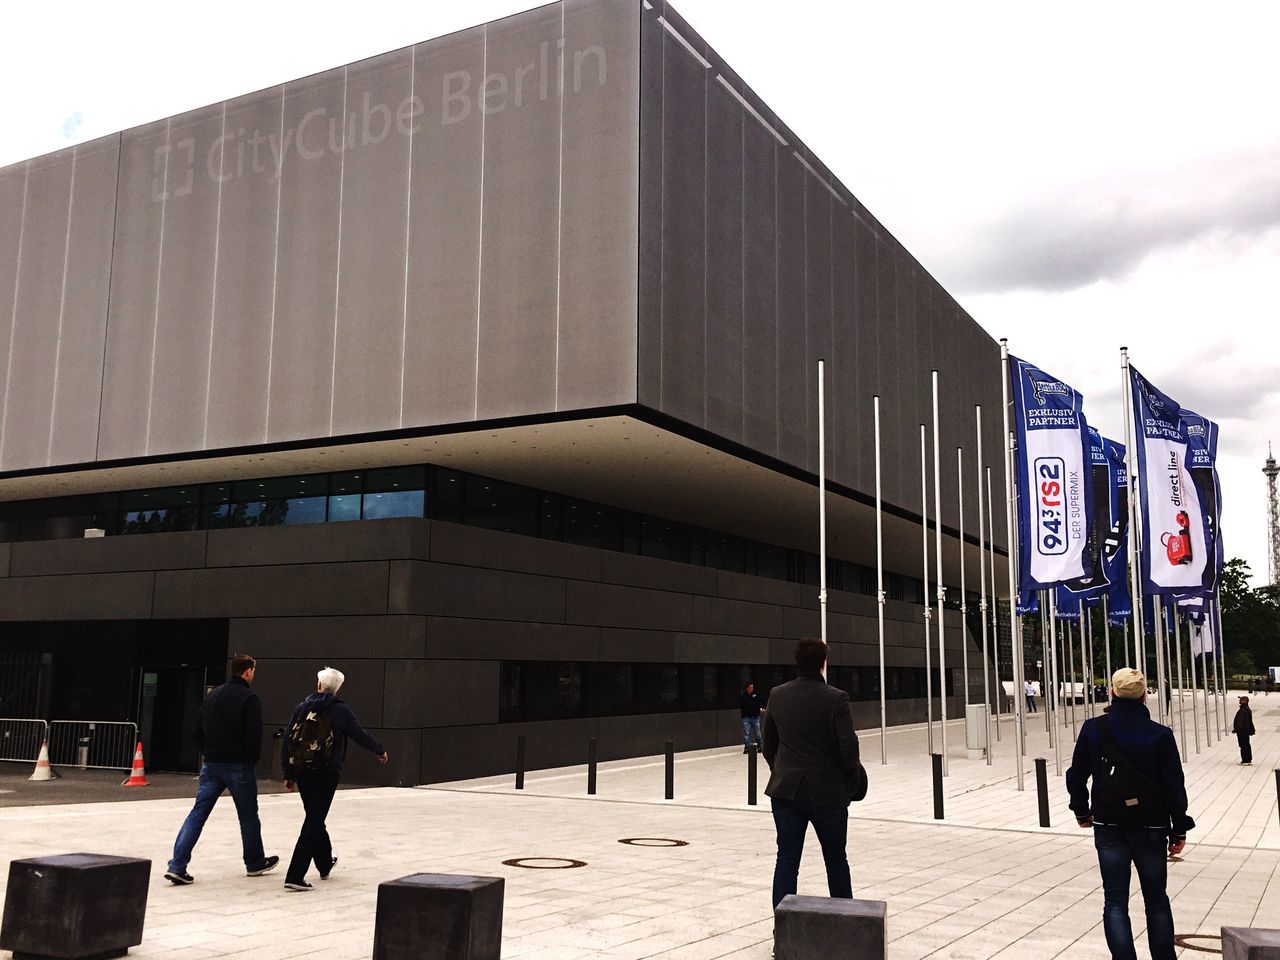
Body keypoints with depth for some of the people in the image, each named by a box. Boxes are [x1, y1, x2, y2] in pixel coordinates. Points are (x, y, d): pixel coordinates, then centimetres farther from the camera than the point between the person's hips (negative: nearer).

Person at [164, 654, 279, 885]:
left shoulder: (213, 695, 10)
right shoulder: (249, 698, -12)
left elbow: (198, 731, 12)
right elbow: (254, 735, -17)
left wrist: (209, 753, 17)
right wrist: (253, 759, -1)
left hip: (211, 764, 6)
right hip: (238, 766, -6)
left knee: (197, 813, 3)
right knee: (248, 815, 10)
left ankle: (177, 865, -8)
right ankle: (255, 863, 24)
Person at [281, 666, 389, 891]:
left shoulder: (302, 708, 6)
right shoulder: (340, 711, -7)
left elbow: (288, 741, 8)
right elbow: (360, 734, 0)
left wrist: (288, 774, 15)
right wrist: (379, 751, 17)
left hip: (302, 771, 5)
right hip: (326, 773, -5)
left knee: (314, 817, 21)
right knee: (313, 822, -3)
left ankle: (325, 863, 40)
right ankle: (295, 876, -9)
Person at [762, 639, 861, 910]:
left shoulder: (777, 695, -1)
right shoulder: (835, 699, -14)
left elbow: (768, 743, 9)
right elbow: (848, 747, -14)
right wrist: (853, 770, 6)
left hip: (786, 789, 2)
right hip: (827, 791, -2)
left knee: (787, 860, 6)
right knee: (836, 858, 16)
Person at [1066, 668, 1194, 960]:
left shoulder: (1093, 729, -6)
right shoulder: (1160, 735, -10)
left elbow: (1076, 776, 2)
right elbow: (1175, 786, -6)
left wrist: (1082, 811, 18)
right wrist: (1179, 830, 5)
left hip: (1109, 828, 0)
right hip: (1151, 827, 0)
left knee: (1115, 902, 5)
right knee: (1157, 901, 16)